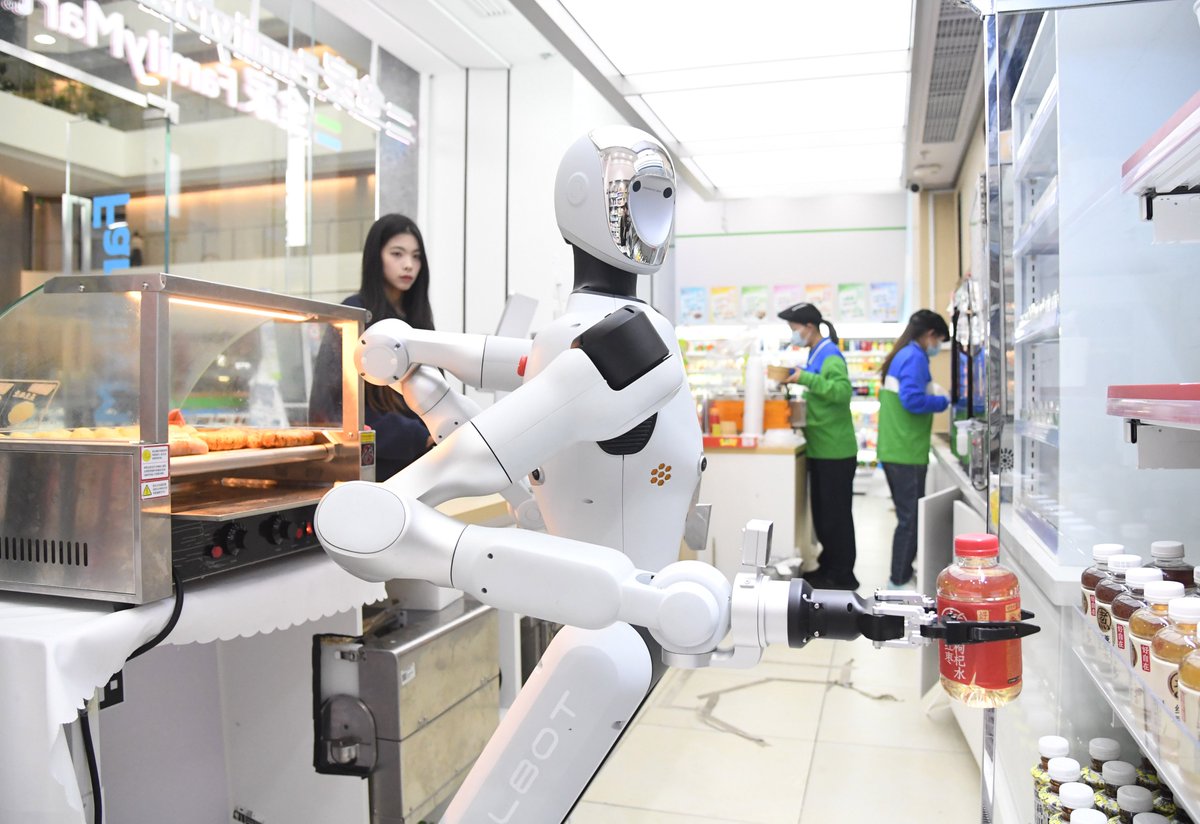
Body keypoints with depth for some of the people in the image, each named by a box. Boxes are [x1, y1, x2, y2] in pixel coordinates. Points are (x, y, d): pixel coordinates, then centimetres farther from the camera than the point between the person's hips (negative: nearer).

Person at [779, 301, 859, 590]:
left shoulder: (829, 356, -14)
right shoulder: (816, 354, 14)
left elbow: (843, 391, -28)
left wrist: (806, 378, -29)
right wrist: (798, 381, 8)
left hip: (835, 451, -10)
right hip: (821, 449, 10)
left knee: (836, 515, -1)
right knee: (822, 512, 16)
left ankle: (842, 576, 10)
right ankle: (828, 567, 28)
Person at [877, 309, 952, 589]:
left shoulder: (900, 356, 16)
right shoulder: (915, 357, -12)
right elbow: (913, 400, -24)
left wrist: (933, 394, 17)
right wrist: (942, 401, -7)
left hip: (893, 450, 10)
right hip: (907, 452, -10)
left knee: (908, 515, 19)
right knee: (910, 518, -2)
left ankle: (903, 572, 29)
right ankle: (899, 582, 4)